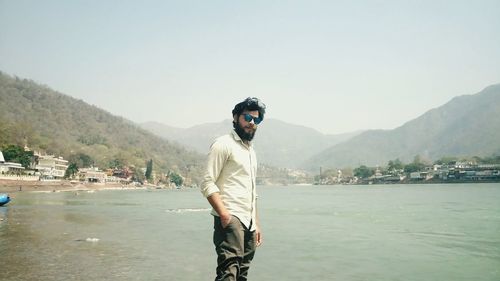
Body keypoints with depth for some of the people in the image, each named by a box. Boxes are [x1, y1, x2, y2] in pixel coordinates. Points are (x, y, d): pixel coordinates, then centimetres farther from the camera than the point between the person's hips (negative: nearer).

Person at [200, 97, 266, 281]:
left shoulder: (251, 151, 25)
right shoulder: (224, 144, -1)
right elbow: (207, 183, -11)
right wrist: (224, 214, -23)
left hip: (248, 223, 8)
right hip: (230, 219, -8)